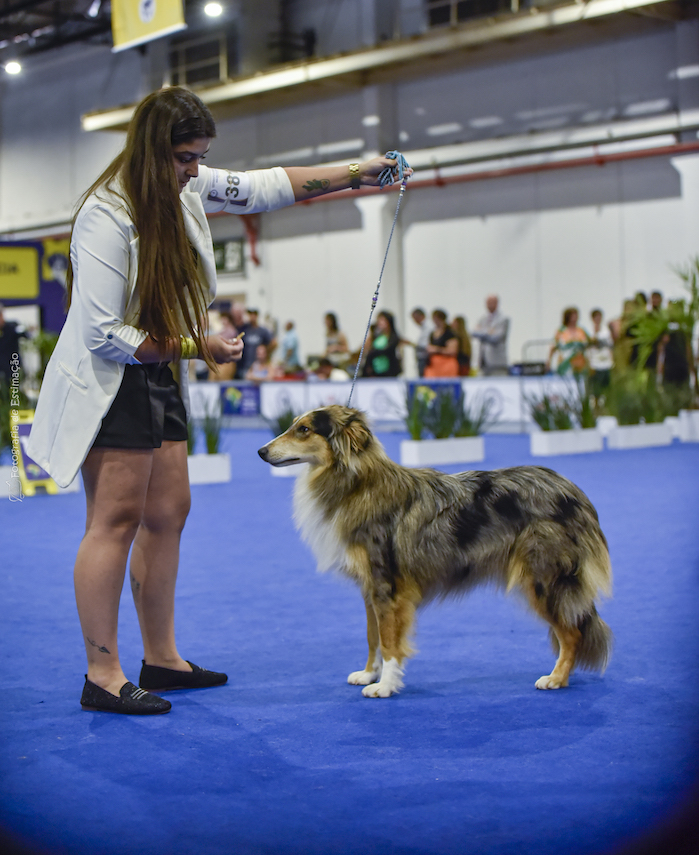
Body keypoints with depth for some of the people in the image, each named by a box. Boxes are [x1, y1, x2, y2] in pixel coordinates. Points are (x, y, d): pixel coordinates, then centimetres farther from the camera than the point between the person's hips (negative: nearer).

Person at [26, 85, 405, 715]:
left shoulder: (189, 187, 1)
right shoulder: (106, 219, -23)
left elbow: (269, 186, 15)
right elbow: (105, 334, -23)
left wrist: (356, 174, 12)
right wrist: (194, 348, -18)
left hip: (160, 379, 9)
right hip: (108, 381, -9)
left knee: (168, 513, 9)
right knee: (117, 519, -9)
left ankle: (161, 657, 19)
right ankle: (102, 675, -3)